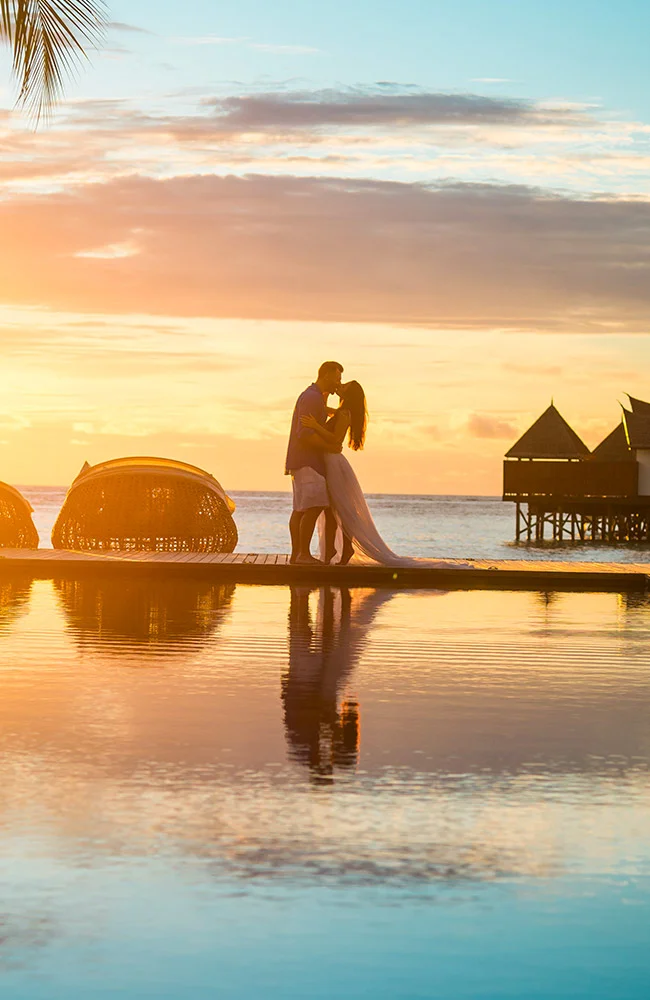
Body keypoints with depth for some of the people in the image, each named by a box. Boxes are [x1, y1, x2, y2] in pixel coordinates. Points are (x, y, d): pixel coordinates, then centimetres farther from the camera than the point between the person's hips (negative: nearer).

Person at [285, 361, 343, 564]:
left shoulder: (310, 396, 19)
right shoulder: (312, 397, -15)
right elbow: (305, 434, -22)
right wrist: (332, 447, -13)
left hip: (305, 461, 11)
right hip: (306, 461, -11)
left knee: (300, 508, 8)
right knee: (314, 506, -15)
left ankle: (295, 554, 7)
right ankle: (304, 554, -17)